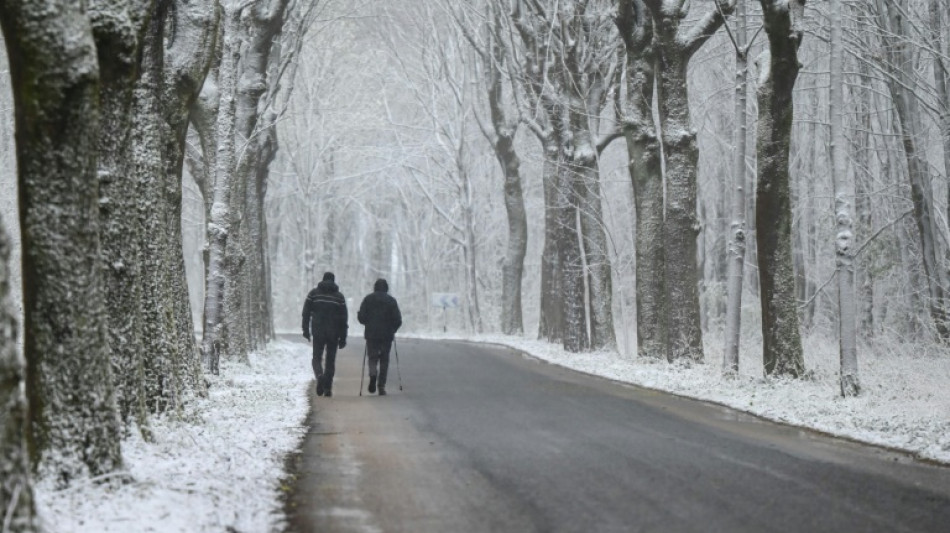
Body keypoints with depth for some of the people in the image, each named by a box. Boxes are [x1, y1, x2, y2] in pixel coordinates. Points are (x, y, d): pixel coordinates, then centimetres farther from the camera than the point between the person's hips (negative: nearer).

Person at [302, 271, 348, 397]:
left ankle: (319, 376, -22)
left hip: (318, 331, 0)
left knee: (317, 357, 8)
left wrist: (306, 330, 3)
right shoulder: (339, 297, 4)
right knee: (331, 360, 9)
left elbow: (306, 312, -2)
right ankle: (328, 387, 6)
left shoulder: (314, 293, 3)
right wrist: (343, 338, 5)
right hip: (334, 333, 0)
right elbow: (343, 318, 2)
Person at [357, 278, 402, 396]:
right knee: (384, 359, 7)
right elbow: (398, 320, -3)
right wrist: (392, 330, 15)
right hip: (387, 335, 0)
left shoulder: (368, 299, 2)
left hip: (371, 334, 0)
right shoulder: (391, 300, 1)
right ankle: (382, 386, 3)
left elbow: (361, 317, -1)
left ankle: (373, 373, -23)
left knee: (372, 356, 9)